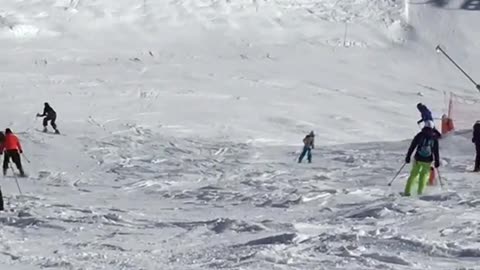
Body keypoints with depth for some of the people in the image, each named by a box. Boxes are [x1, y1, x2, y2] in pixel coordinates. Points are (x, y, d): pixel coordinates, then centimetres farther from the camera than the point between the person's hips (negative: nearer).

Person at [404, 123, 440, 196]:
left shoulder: (419, 135, -2)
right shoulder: (434, 138, 0)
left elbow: (412, 146, -3)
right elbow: (436, 151, 3)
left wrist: (408, 156, 2)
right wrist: (437, 161, 11)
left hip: (418, 159, 0)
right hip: (428, 160, 0)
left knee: (413, 174, 12)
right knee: (424, 175, 20)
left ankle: (407, 191, 7)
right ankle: (420, 191, 15)